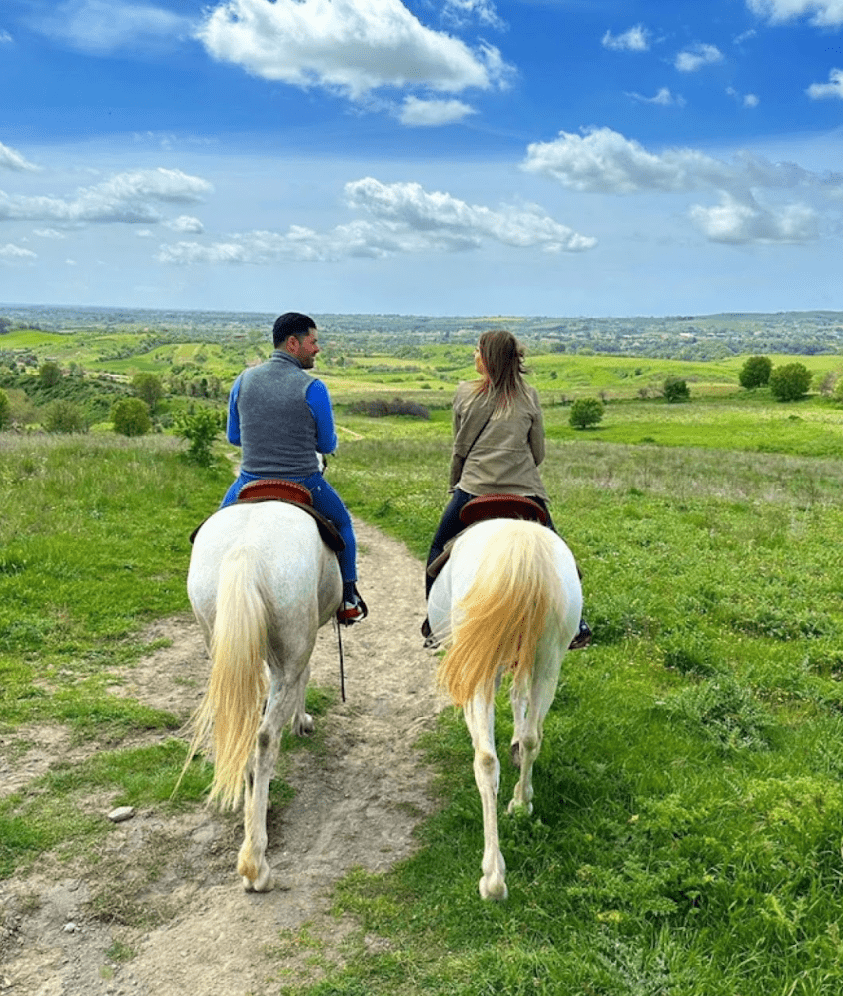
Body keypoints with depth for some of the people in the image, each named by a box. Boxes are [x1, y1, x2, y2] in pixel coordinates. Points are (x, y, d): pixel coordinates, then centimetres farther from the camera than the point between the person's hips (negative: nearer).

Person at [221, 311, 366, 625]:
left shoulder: (244, 380, -1)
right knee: (341, 522, 26)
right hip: (304, 484, -2)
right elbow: (327, 445, -4)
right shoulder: (312, 388, -12)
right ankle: (347, 601, 29)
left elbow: (233, 436, 9)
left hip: (251, 483, 2)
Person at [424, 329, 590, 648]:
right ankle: (574, 625, 11)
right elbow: (538, 452, 7)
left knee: (439, 547, 19)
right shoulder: (529, 396, 3)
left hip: (473, 489, -1)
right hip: (524, 490, 1)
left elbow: (460, 448, 8)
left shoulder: (465, 393, 1)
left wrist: (454, 484, 21)